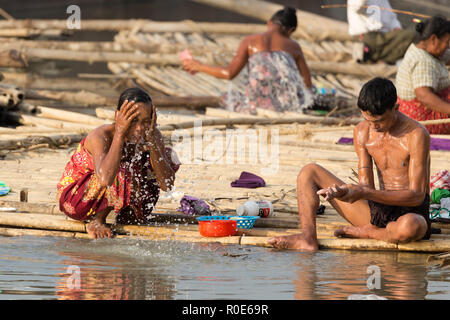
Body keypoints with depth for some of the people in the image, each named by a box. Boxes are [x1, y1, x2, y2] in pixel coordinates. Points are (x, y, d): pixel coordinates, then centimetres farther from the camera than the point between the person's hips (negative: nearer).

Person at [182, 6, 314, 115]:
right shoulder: (294, 46, 12)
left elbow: (229, 73, -1)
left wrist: (199, 67, 13)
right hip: (289, 102, 2)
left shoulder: (250, 41, 6)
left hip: (260, 102, -2)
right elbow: (307, 84, 12)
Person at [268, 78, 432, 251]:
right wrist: (341, 192, -25)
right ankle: (308, 238, -21)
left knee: (410, 227, -45)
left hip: (412, 213, -6)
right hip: (378, 210, 6)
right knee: (309, 172, 1)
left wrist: (365, 193, -30)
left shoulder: (416, 134, -18)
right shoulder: (362, 132, 1)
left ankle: (363, 232, -12)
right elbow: (366, 186, -1)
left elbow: (417, 196, -22)